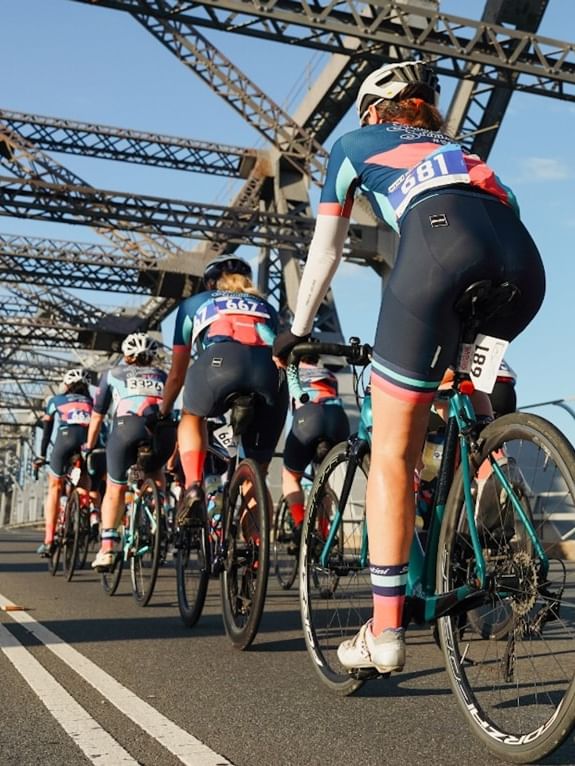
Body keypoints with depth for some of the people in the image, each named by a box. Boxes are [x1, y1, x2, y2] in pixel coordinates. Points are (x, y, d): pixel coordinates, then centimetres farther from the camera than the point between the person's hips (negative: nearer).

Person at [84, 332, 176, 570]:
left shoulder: (112, 374, 30)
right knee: (154, 473, 32)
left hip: (127, 425, -2)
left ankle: (106, 548, 4)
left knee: (115, 489, 15)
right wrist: (172, 458, 51)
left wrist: (89, 447, 47)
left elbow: (97, 417, 33)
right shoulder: (162, 376, 35)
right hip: (165, 429, 2)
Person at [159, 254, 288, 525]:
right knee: (258, 467, 18)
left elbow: (177, 374, 40)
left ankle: (193, 488, 7)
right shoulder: (265, 307, 42)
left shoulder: (194, 304, 37)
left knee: (192, 417, 30)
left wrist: (161, 417, 53)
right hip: (270, 370, 2)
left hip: (220, 359, -2)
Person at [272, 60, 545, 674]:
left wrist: (297, 329, 44)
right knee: (459, 376, 36)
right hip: (523, 259, 5)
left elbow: (325, 249, 33)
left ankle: (386, 631, 1)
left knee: (391, 451, 0)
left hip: (440, 242, -5)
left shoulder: (354, 144, 32)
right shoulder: (456, 150, 43)